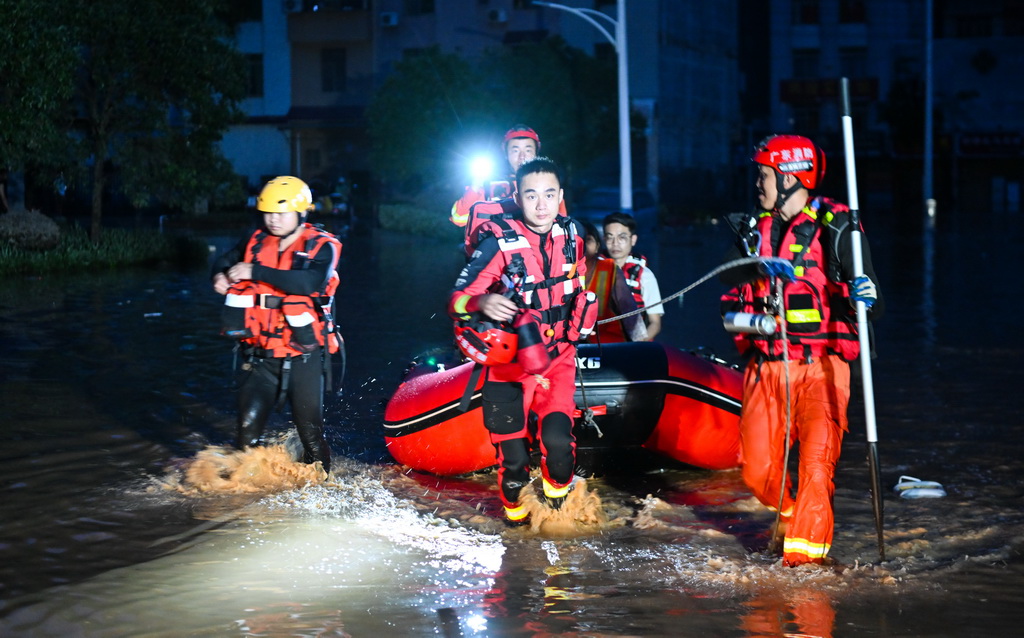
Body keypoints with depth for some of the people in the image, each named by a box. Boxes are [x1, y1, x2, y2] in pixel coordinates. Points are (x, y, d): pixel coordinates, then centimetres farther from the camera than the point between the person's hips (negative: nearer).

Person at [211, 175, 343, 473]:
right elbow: (225, 261, 23)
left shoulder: (321, 247, -7)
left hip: (304, 356, -3)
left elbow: (313, 282, -27)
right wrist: (221, 276, -4)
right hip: (262, 355, 3)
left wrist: (256, 272, -30)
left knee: (310, 431, 2)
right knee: (247, 428, -5)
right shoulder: (256, 243, 7)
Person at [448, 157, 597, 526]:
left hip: (556, 356, 2)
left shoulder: (572, 236, -1)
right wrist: (482, 303, -38)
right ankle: (513, 508, 31)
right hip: (508, 358, -2)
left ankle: (558, 486, 16)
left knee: (557, 437, -18)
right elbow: (457, 299, -18)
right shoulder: (499, 241, -16)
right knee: (513, 454, -1)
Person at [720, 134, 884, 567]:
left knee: (817, 461, -15)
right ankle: (790, 514, 31)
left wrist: (866, 294, -30)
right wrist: (759, 266, -22)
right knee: (757, 470, 3)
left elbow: (870, 301, -7)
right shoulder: (755, 229, 16)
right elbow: (730, 276, -2)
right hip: (766, 366, 5)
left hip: (820, 367, -5)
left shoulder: (835, 228, -1)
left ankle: (807, 545, -7)